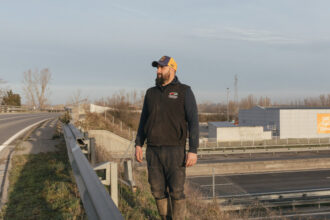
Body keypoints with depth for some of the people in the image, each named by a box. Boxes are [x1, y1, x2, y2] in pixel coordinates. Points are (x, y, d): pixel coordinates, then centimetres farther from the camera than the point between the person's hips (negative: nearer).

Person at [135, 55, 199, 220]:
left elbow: (193, 122, -8)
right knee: (158, 191, 7)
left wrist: (193, 150, -15)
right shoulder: (151, 93, 11)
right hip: (153, 151, 5)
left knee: (176, 192, -4)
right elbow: (143, 121, 16)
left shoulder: (184, 92, -4)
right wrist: (138, 144, 6)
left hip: (175, 151, -4)